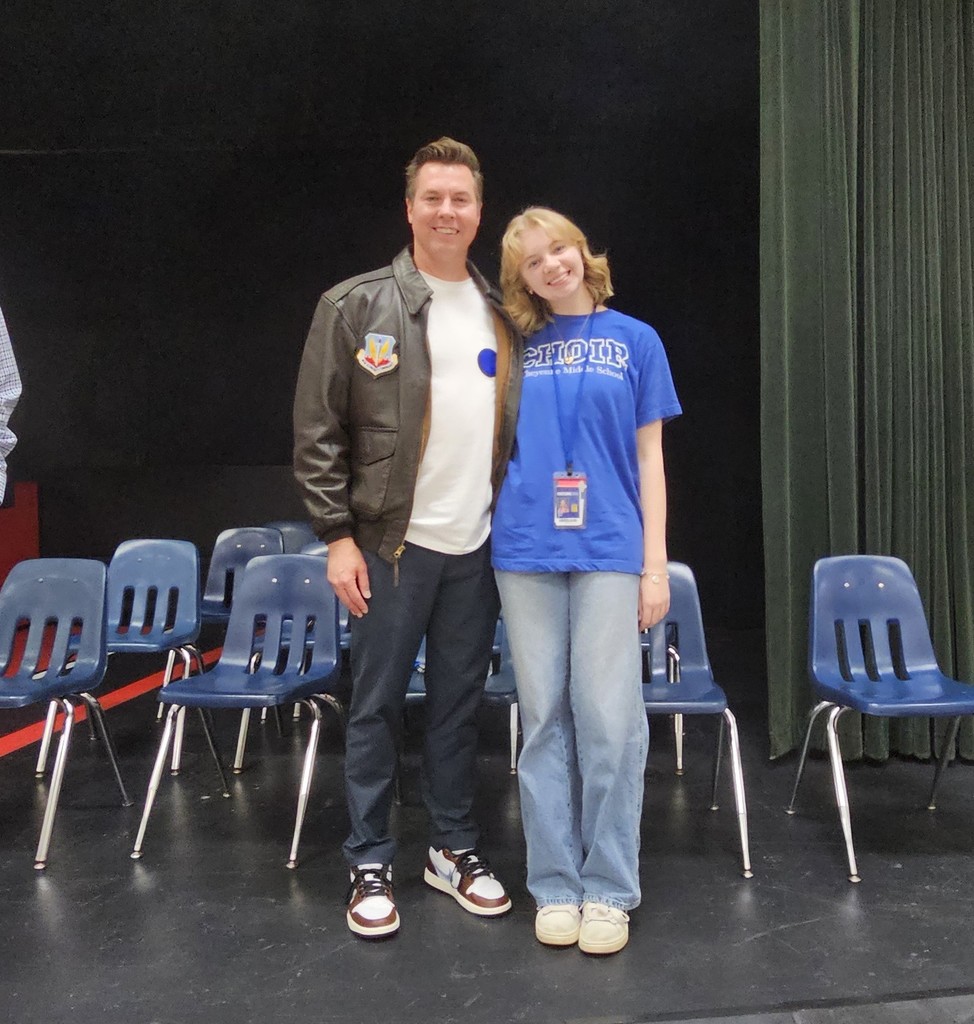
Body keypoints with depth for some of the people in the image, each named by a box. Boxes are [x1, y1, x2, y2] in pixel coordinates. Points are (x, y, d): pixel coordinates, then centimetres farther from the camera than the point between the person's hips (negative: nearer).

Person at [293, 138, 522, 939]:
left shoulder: (502, 317, 10)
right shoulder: (357, 306, -2)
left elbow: (523, 428, 15)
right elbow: (318, 431, -4)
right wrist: (338, 535, -9)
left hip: (478, 545, 4)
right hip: (392, 543, -3)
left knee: (459, 703, 13)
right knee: (378, 706, 6)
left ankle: (454, 848, 30)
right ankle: (371, 864, 22)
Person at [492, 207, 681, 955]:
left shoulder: (635, 340, 8)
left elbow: (649, 458, 6)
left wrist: (656, 565, 0)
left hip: (609, 550, -1)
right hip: (527, 552, 2)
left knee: (609, 719, -2)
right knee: (546, 719, 6)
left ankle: (609, 889, 13)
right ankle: (555, 883, 18)